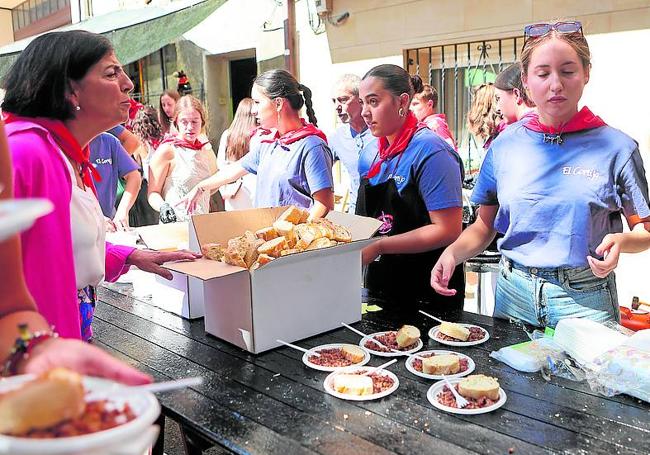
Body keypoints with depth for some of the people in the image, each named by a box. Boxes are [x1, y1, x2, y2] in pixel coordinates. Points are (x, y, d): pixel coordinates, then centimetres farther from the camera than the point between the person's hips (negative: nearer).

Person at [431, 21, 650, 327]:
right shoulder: (505, 144, 1)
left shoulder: (616, 147, -5)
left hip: (585, 300, -2)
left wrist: (621, 240, -20)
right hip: (513, 293, 3)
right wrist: (453, 252, -11)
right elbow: (485, 225, 7)